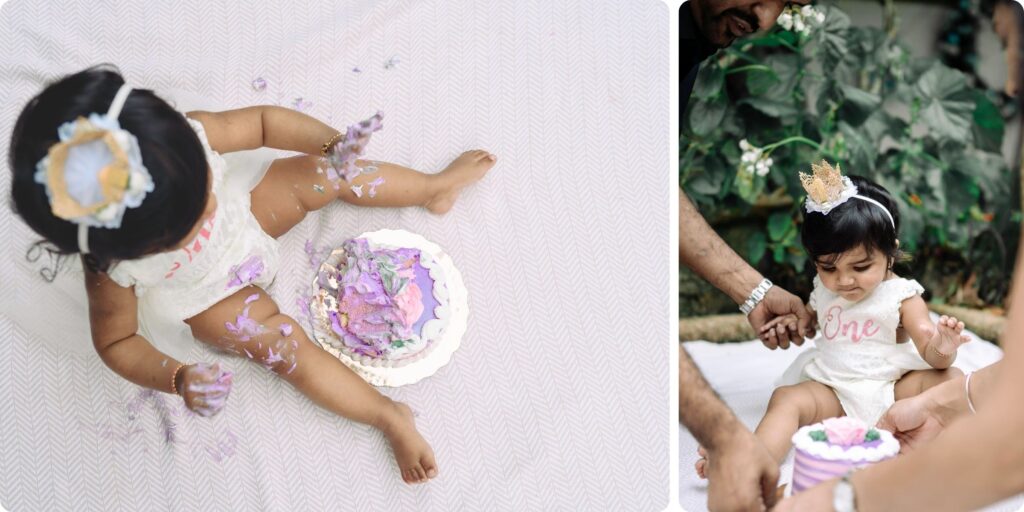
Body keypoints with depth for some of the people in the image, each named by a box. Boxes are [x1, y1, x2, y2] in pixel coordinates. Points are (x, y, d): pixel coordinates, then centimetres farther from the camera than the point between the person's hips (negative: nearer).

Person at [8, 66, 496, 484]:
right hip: (204, 294, -3)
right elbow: (116, 341, -22)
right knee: (282, 344, -15)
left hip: (240, 210, 4)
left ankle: (435, 187, 19)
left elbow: (263, 121, -21)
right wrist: (177, 378, -38)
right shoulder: (111, 273, -40)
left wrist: (330, 142, -36)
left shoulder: (186, 136, -38)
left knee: (320, 174, -4)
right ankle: (390, 417, -1)